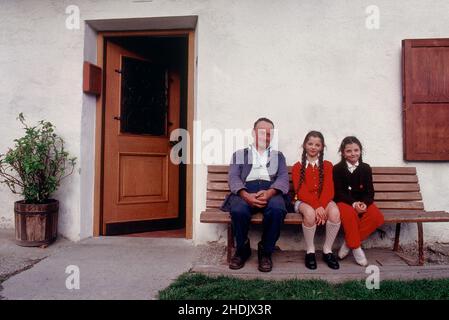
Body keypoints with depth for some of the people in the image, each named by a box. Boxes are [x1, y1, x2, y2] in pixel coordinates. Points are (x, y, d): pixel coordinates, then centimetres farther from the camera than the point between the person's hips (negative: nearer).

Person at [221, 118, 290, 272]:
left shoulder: (279, 155, 24)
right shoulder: (239, 154, 20)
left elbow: (283, 178, 7)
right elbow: (233, 178, 4)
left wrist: (269, 192, -17)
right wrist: (246, 195, -18)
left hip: (271, 191, 1)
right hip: (245, 191, 0)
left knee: (277, 210, -34)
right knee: (238, 211, -34)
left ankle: (265, 251, -10)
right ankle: (242, 249, -5)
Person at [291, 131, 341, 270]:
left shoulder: (327, 165, 11)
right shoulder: (297, 167, 6)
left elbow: (328, 189, -2)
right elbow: (301, 191, -7)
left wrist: (321, 206, -21)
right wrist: (316, 206, -23)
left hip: (324, 201, 2)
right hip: (304, 201, -2)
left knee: (335, 213, -32)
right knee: (310, 213, -37)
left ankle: (327, 249, -10)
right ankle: (310, 250, -14)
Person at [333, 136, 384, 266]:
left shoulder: (366, 168, 6)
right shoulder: (337, 169, -2)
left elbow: (370, 192, 3)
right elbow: (338, 192, -8)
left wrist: (364, 203, -19)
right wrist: (353, 203, -24)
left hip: (362, 202, 4)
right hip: (344, 202, -3)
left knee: (377, 217, -26)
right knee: (350, 214, -38)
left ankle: (349, 243, -14)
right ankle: (355, 247, -17)